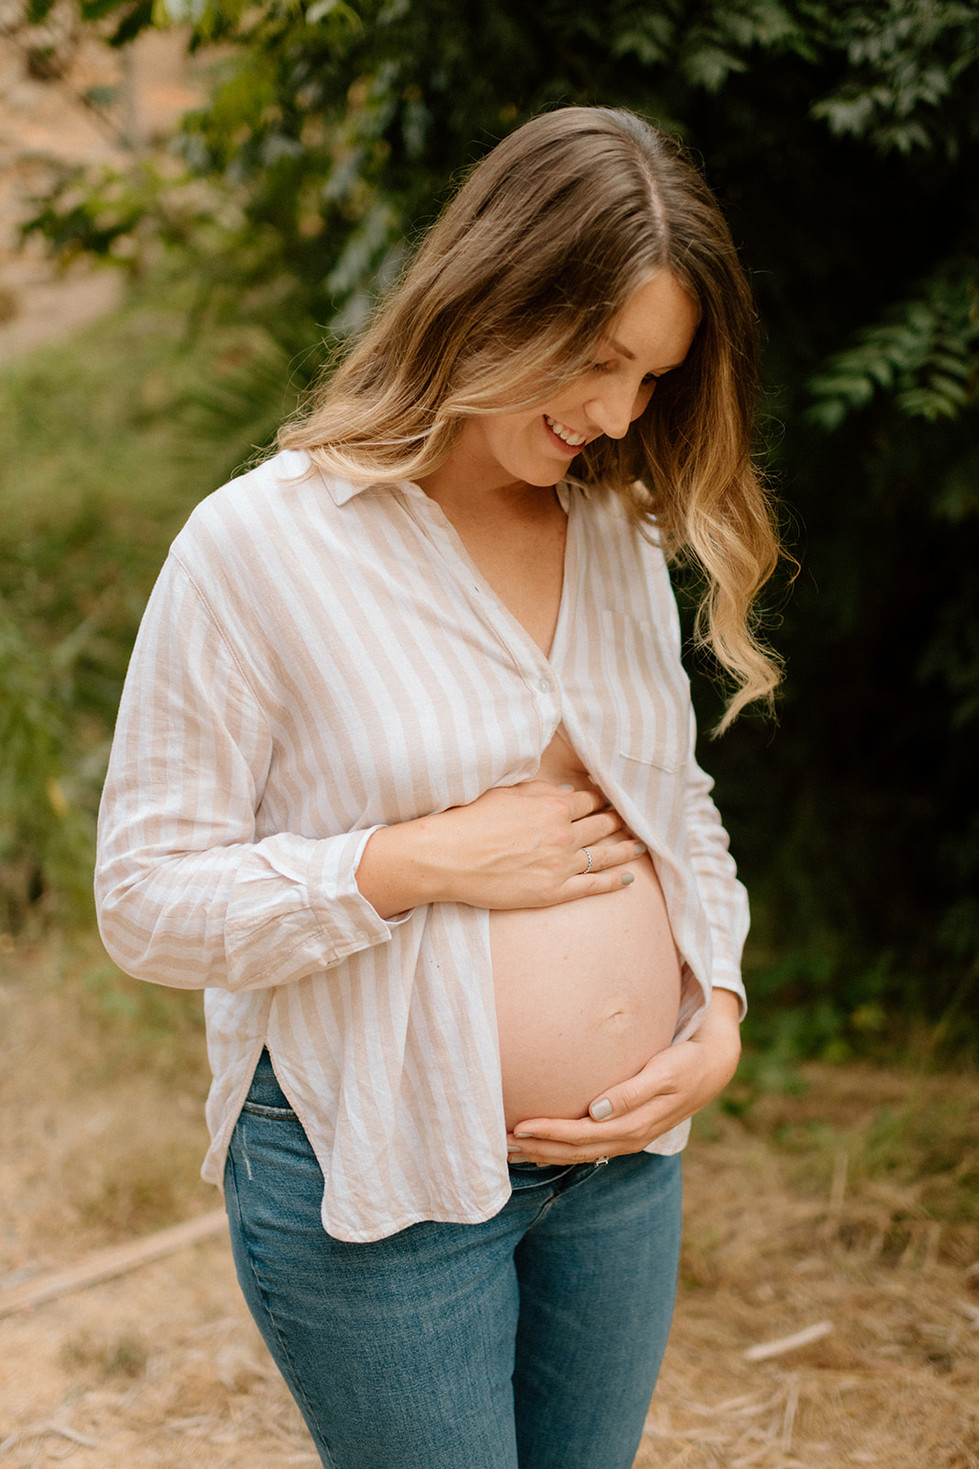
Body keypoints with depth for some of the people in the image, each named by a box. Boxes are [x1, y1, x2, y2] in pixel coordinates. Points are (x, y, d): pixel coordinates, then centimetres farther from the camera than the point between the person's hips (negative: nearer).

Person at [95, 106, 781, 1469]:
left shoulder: (619, 533, 6)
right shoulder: (262, 543, -14)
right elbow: (147, 903, -14)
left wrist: (718, 1016, 0)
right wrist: (425, 860, -22)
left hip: (625, 1159, 6)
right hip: (377, 1185, -6)